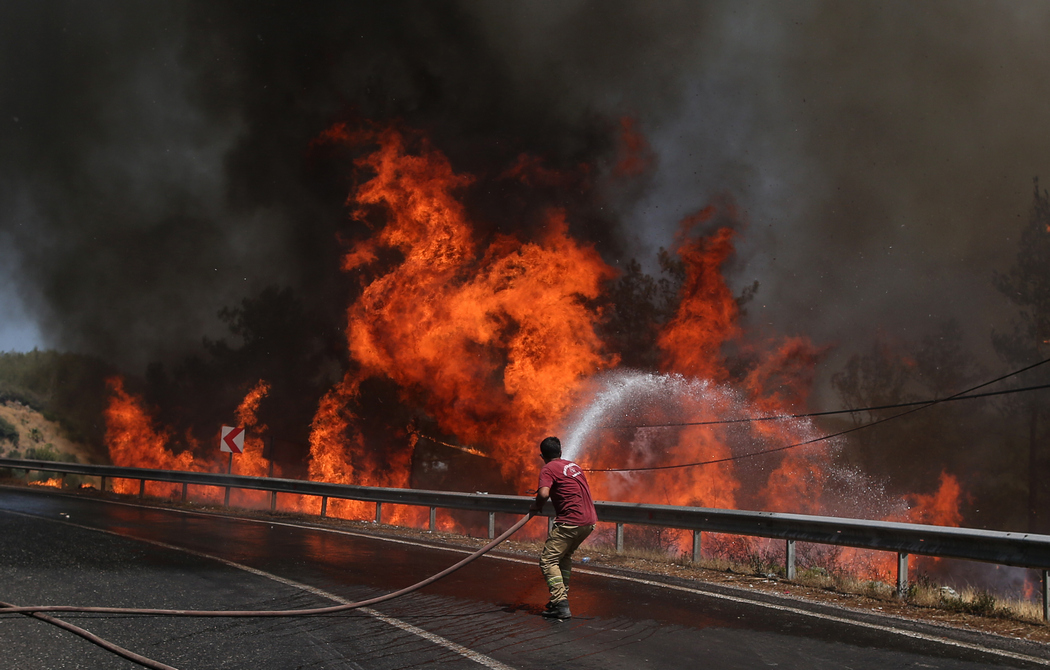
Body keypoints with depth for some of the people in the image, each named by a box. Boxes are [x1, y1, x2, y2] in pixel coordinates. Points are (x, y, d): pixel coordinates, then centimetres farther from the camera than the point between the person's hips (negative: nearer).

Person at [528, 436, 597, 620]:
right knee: (565, 556, 25)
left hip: (571, 522, -8)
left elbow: (544, 493, -21)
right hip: (590, 521, 8)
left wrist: (536, 507, -1)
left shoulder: (548, 469, -4)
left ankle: (561, 606, -12)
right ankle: (561, 597, 25)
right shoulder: (573, 465, 20)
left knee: (548, 560, -3)